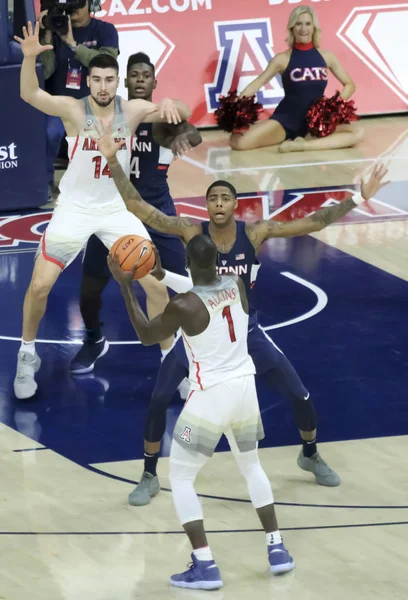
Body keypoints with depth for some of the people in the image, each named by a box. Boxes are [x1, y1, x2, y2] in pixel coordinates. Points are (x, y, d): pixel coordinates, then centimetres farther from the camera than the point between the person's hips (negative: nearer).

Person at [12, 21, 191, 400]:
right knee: (40, 285, -6)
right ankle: (27, 355, 19)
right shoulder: (73, 110, -18)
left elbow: (181, 115, -14)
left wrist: (171, 105, -39)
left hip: (117, 209, 2)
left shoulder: (132, 110, -10)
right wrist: (29, 57, -53)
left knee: (156, 283, -3)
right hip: (75, 209, -2)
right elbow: (29, 95, -33)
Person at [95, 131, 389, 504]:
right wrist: (113, 162, -35)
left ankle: (310, 456, 36)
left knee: (300, 396, 5)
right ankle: (149, 478, 9)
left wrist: (358, 199, -23)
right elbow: (137, 206, -25)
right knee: (158, 401, -12)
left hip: (245, 330, 1)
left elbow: (313, 223, -17)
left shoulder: (255, 233, -16)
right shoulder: (191, 232, -20)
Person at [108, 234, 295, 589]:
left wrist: (126, 286, 2)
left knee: (181, 479, 6)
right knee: (251, 466, 28)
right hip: (246, 387, 6)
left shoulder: (184, 306, -19)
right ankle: (277, 549, 28)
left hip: (211, 396, -6)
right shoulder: (237, 285, -2)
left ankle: (205, 566, -1)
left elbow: (146, 336, -1)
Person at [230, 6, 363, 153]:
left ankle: (303, 144, -26)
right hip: (286, 120, -2)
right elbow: (257, 84, -1)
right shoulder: (283, 59, -2)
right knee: (238, 141, -25)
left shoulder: (326, 56, 5)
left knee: (357, 133, -25)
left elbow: (349, 84, 11)